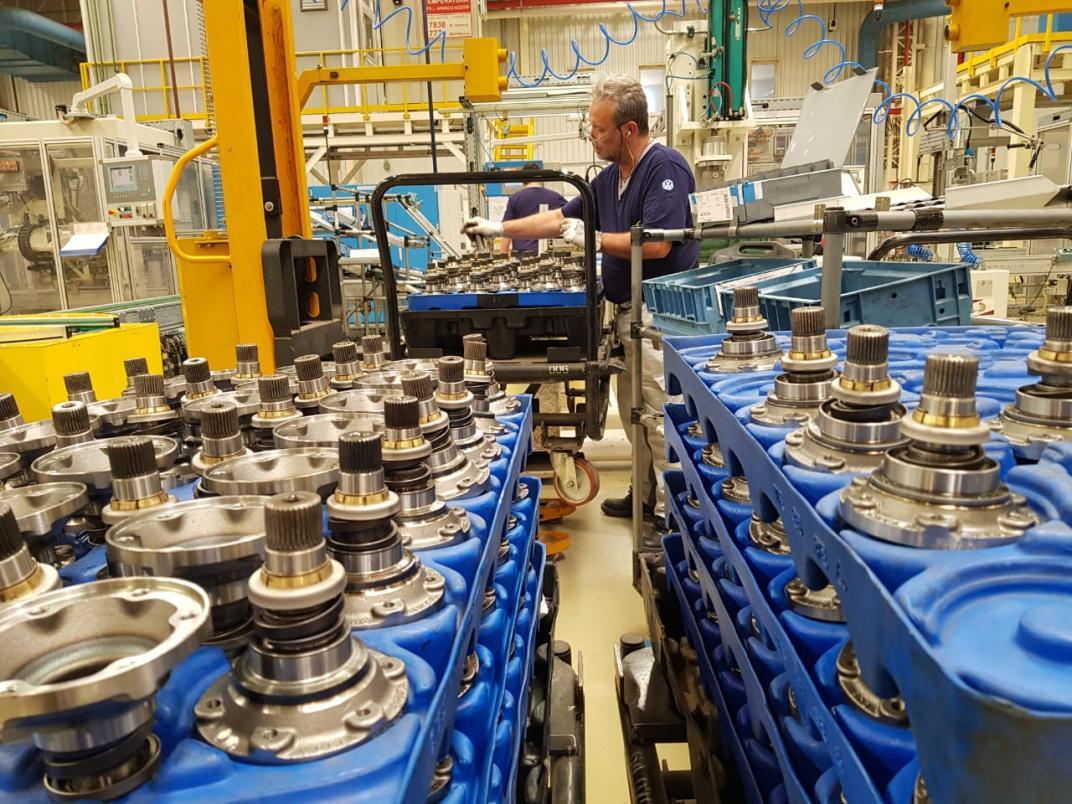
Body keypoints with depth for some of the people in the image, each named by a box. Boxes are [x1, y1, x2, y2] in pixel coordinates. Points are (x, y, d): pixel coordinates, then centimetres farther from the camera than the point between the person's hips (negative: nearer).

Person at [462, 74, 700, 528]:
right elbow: (561, 218, 23)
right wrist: (499, 229, 21)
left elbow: (655, 244, -22)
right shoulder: (610, 177, 15)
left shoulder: (665, 168, -13)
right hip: (629, 309, 10)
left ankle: (670, 513, 5)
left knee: (660, 414, -6)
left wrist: (591, 238, -12)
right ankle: (648, 495, 30)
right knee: (634, 410, 16)